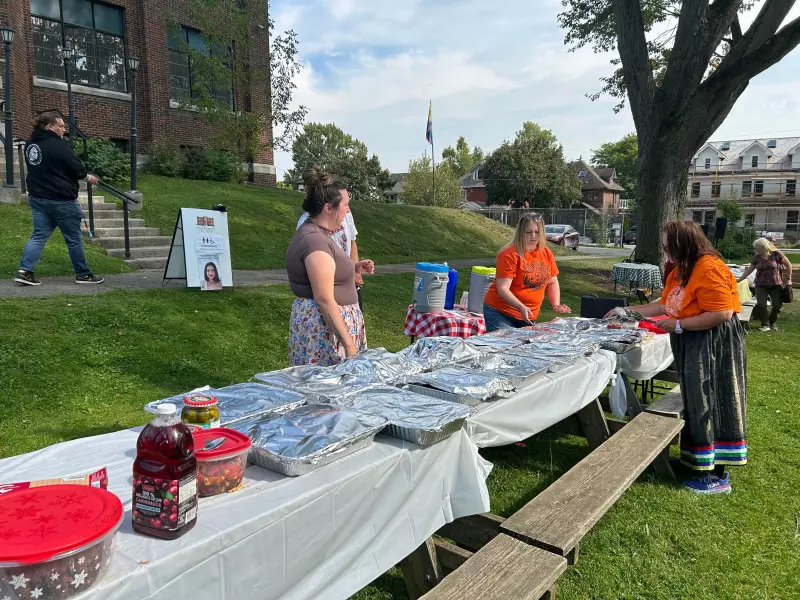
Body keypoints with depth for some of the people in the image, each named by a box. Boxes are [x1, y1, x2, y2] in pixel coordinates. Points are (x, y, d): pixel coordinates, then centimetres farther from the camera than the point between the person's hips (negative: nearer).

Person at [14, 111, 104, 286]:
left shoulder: (30, 144, 9)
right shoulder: (59, 145, -17)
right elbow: (77, 168, -13)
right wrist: (87, 177, 6)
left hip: (37, 197, 8)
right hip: (61, 199, -7)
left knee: (38, 236, 10)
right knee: (74, 238, 5)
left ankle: (24, 271, 1)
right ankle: (83, 274, 14)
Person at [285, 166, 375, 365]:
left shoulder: (314, 232, 11)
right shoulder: (315, 240, -20)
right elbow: (324, 300, -24)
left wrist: (354, 268, 12)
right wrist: (348, 342, -22)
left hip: (324, 321, 10)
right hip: (324, 326, -10)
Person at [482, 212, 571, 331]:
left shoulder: (547, 253, 5)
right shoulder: (510, 254, -15)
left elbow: (552, 282, 16)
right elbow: (503, 288, -20)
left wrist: (556, 304, 1)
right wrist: (521, 307, -31)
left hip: (527, 317, 6)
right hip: (500, 313, -6)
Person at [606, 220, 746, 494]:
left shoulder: (710, 269, -21)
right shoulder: (681, 271, 11)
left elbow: (721, 314, -27)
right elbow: (663, 304, 16)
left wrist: (678, 325, -22)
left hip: (714, 347, -10)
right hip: (693, 346, 10)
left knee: (711, 405, -3)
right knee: (697, 403, 14)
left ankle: (718, 477, 8)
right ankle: (699, 459, 26)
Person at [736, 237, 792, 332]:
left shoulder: (776, 254, -8)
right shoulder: (757, 257, 0)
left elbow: (788, 265, 1)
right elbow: (749, 270, 7)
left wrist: (788, 278, 1)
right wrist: (739, 279, 3)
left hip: (776, 285, -2)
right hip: (760, 285, 2)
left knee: (777, 305, 0)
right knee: (761, 305, -11)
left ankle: (772, 323, 24)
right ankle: (765, 324, 6)